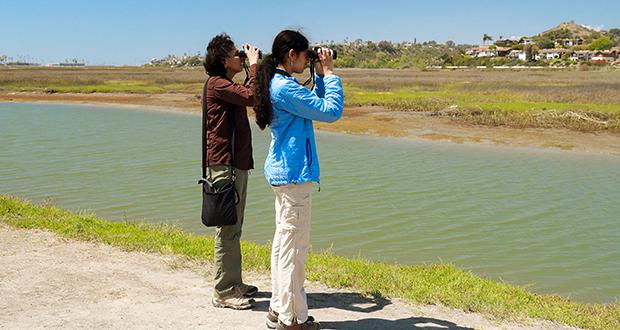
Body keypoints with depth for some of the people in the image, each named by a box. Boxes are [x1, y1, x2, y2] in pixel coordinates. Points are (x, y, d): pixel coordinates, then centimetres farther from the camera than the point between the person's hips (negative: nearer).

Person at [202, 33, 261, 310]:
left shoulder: (227, 84, 18)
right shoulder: (217, 84, -15)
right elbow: (252, 97, -25)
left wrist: (256, 67, 14)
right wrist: (254, 65, -14)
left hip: (237, 162, 11)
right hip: (225, 164, -11)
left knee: (233, 228, 16)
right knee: (227, 229, -5)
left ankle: (233, 283, 26)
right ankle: (223, 292, 2)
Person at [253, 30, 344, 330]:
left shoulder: (278, 84, 14)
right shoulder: (285, 87, -18)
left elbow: (317, 103, 23)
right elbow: (331, 111, -19)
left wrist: (320, 75, 13)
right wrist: (329, 73, -9)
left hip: (282, 171, 11)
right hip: (294, 173, -11)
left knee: (283, 242, 16)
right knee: (293, 246, -3)